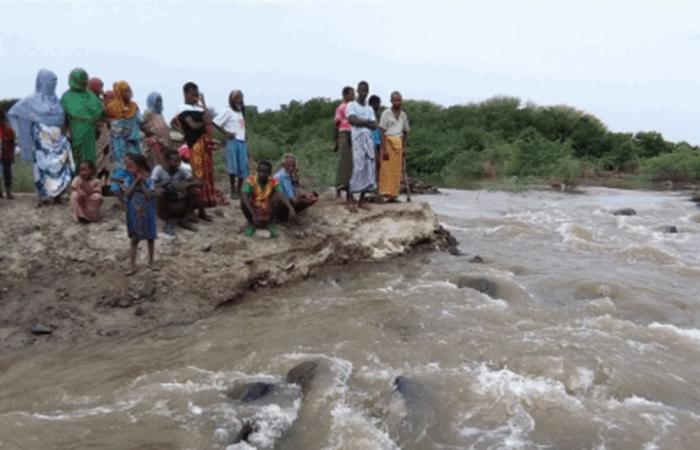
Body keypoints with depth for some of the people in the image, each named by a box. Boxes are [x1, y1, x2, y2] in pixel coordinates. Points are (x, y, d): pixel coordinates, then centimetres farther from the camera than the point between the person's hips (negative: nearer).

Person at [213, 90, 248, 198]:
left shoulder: (241, 112, 18)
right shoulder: (228, 111, -3)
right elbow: (215, 122, -9)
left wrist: (244, 139, 13)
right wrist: (225, 133, -10)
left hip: (242, 142, 6)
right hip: (233, 141, -6)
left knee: (243, 168, 4)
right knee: (233, 167, -7)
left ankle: (239, 190, 14)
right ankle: (233, 191, 0)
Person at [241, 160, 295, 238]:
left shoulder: (273, 182, -11)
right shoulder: (250, 180, -16)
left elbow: (281, 196, -26)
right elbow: (244, 197, -30)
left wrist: (291, 209, -45)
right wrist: (253, 215, -39)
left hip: (267, 216, 1)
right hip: (253, 215, -1)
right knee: (244, 201, -28)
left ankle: (270, 222, 1)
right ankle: (251, 223, 1)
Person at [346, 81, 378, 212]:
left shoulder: (370, 108, 20)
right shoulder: (351, 105, 3)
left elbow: (374, 126, 8)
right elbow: (353, 120, -14)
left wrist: (361, 122, -7)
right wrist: (367, 122, -5)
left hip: (369, 140, 6)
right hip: (356, 139, -6)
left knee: (369, 170, 3)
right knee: (357, 169, -12)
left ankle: (362, 200, 10)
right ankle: (351, 201, -9)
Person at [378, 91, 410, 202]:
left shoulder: (403, 115, 13)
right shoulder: (386, 113, -3)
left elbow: (406, 131, 21)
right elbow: (382, 132, -8)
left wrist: (403, 146, 12)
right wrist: (384, 149, -15)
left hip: (398, 144, 5)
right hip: (388, 142, -5)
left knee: (397, 170, 4)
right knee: (386, 169, -8)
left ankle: (394, 194, 8)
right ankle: (385, 193, -6)